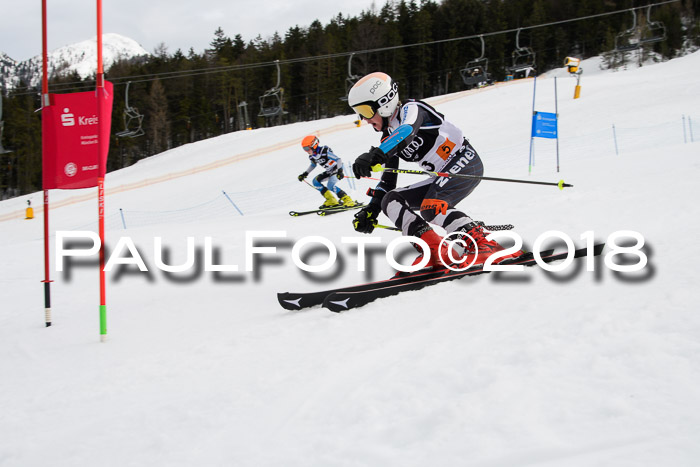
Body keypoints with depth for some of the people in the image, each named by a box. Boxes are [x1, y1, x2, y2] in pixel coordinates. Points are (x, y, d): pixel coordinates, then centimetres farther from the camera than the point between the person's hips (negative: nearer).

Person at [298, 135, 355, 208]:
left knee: (330, 185, -27)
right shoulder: (312, 157, -1)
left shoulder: (324, 152, -27)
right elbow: (313, 165, 22)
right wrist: (305, 173, 16)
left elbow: (338, 159, -27)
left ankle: (348, 200, -23)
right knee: (316, 181, -1)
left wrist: (340, 171, -39)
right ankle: (331, 201, -2)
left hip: (337, 169, -9)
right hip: (329, 172, 9)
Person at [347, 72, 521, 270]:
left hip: (465, 162, -9)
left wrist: (375, 155, -51)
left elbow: (407, 132, -35)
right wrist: (371, 210, 4)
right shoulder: (388, 138, 13)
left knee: (431, 207, -32)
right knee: (391, 200, -3)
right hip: (443, 177, 9)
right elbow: (388, 180, 17)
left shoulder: (411, 109, -11)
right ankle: (434, 251, -22)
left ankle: (486, 245, -36)